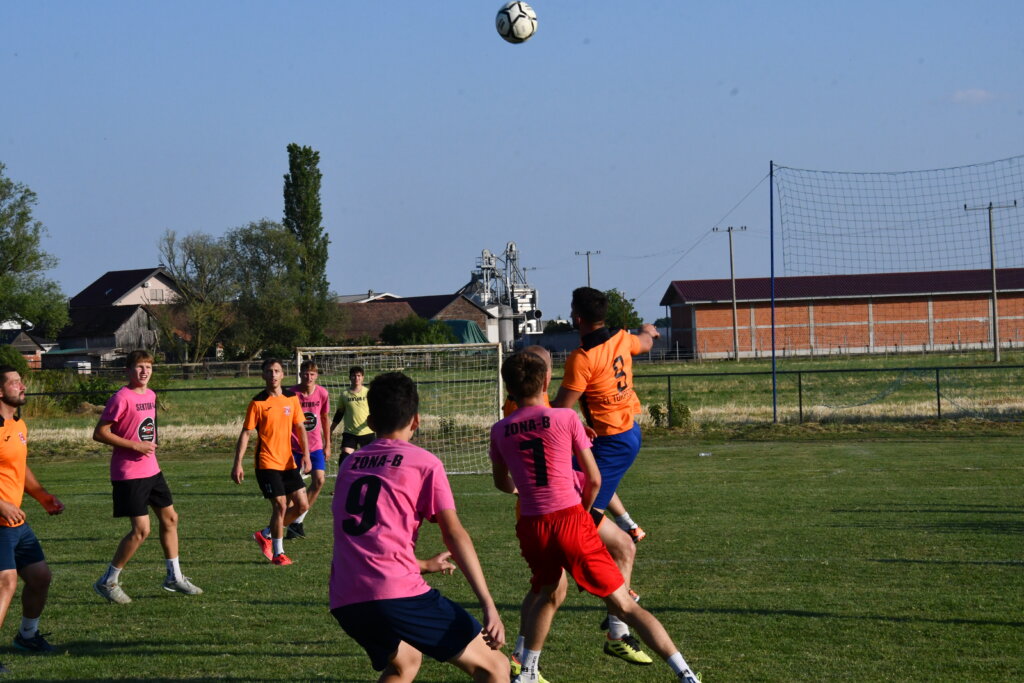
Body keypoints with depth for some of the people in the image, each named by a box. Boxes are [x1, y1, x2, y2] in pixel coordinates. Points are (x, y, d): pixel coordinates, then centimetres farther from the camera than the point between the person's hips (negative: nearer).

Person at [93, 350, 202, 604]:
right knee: (141, 530, -11)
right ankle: (107, 582, 1)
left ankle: (174, 577, 27)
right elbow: (99, 433, -18)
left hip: (151, 469, 9)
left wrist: (152, 442, 11)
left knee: (170, 518, 14)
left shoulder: (150, 395, 10)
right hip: (128, 475, -9)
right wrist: (135, 445, -20)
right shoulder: (122, 398, -16)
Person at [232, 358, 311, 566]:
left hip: (288, 462, 5)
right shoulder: (258, 402, -7)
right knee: (280, 505, -11)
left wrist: (306, 455, -1)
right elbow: (245, 433, -7)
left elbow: (300, 428, 10)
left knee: (302, 505, 3)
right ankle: (278, 553, 5)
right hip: (267, 463, -5)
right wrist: (238, 464, -12)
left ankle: (265, 534, 20)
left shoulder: (291, 398, 6)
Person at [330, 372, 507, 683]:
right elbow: (454, 533, -5)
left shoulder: (349, 464, 21)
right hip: (399, 593, -6)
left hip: (344, 601, 6)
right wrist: (489, 605, -9)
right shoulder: (424, 462, 6)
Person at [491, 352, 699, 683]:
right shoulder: (565, 418, 0)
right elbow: (594, 479, 2)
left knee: (549, 594, 31)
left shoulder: (500, 431, 8)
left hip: (531, 528, 3)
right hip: (571, 519, -3)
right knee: (624, 605, 0)